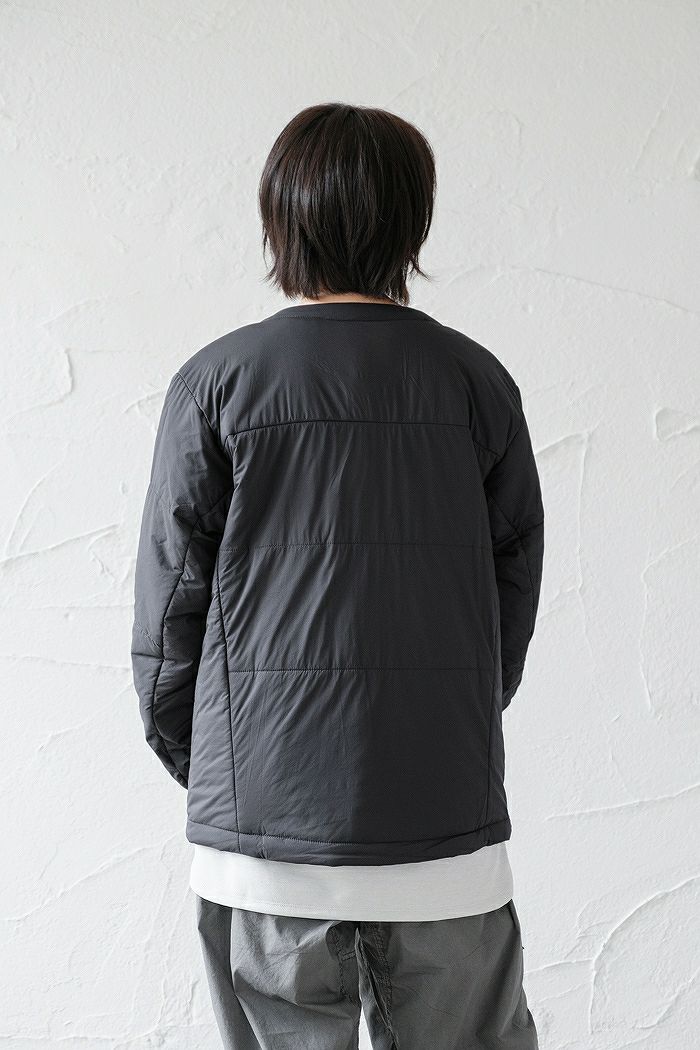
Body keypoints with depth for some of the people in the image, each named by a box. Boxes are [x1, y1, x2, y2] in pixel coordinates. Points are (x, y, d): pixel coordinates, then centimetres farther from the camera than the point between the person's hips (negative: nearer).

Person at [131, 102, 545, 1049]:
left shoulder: (217, 381, -3)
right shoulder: (477, 379, 2)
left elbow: (171, 601, 0)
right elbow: (517, 588, 8)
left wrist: (194, 760, 14)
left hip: (267, 826, -1)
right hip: (447, 828, 1)